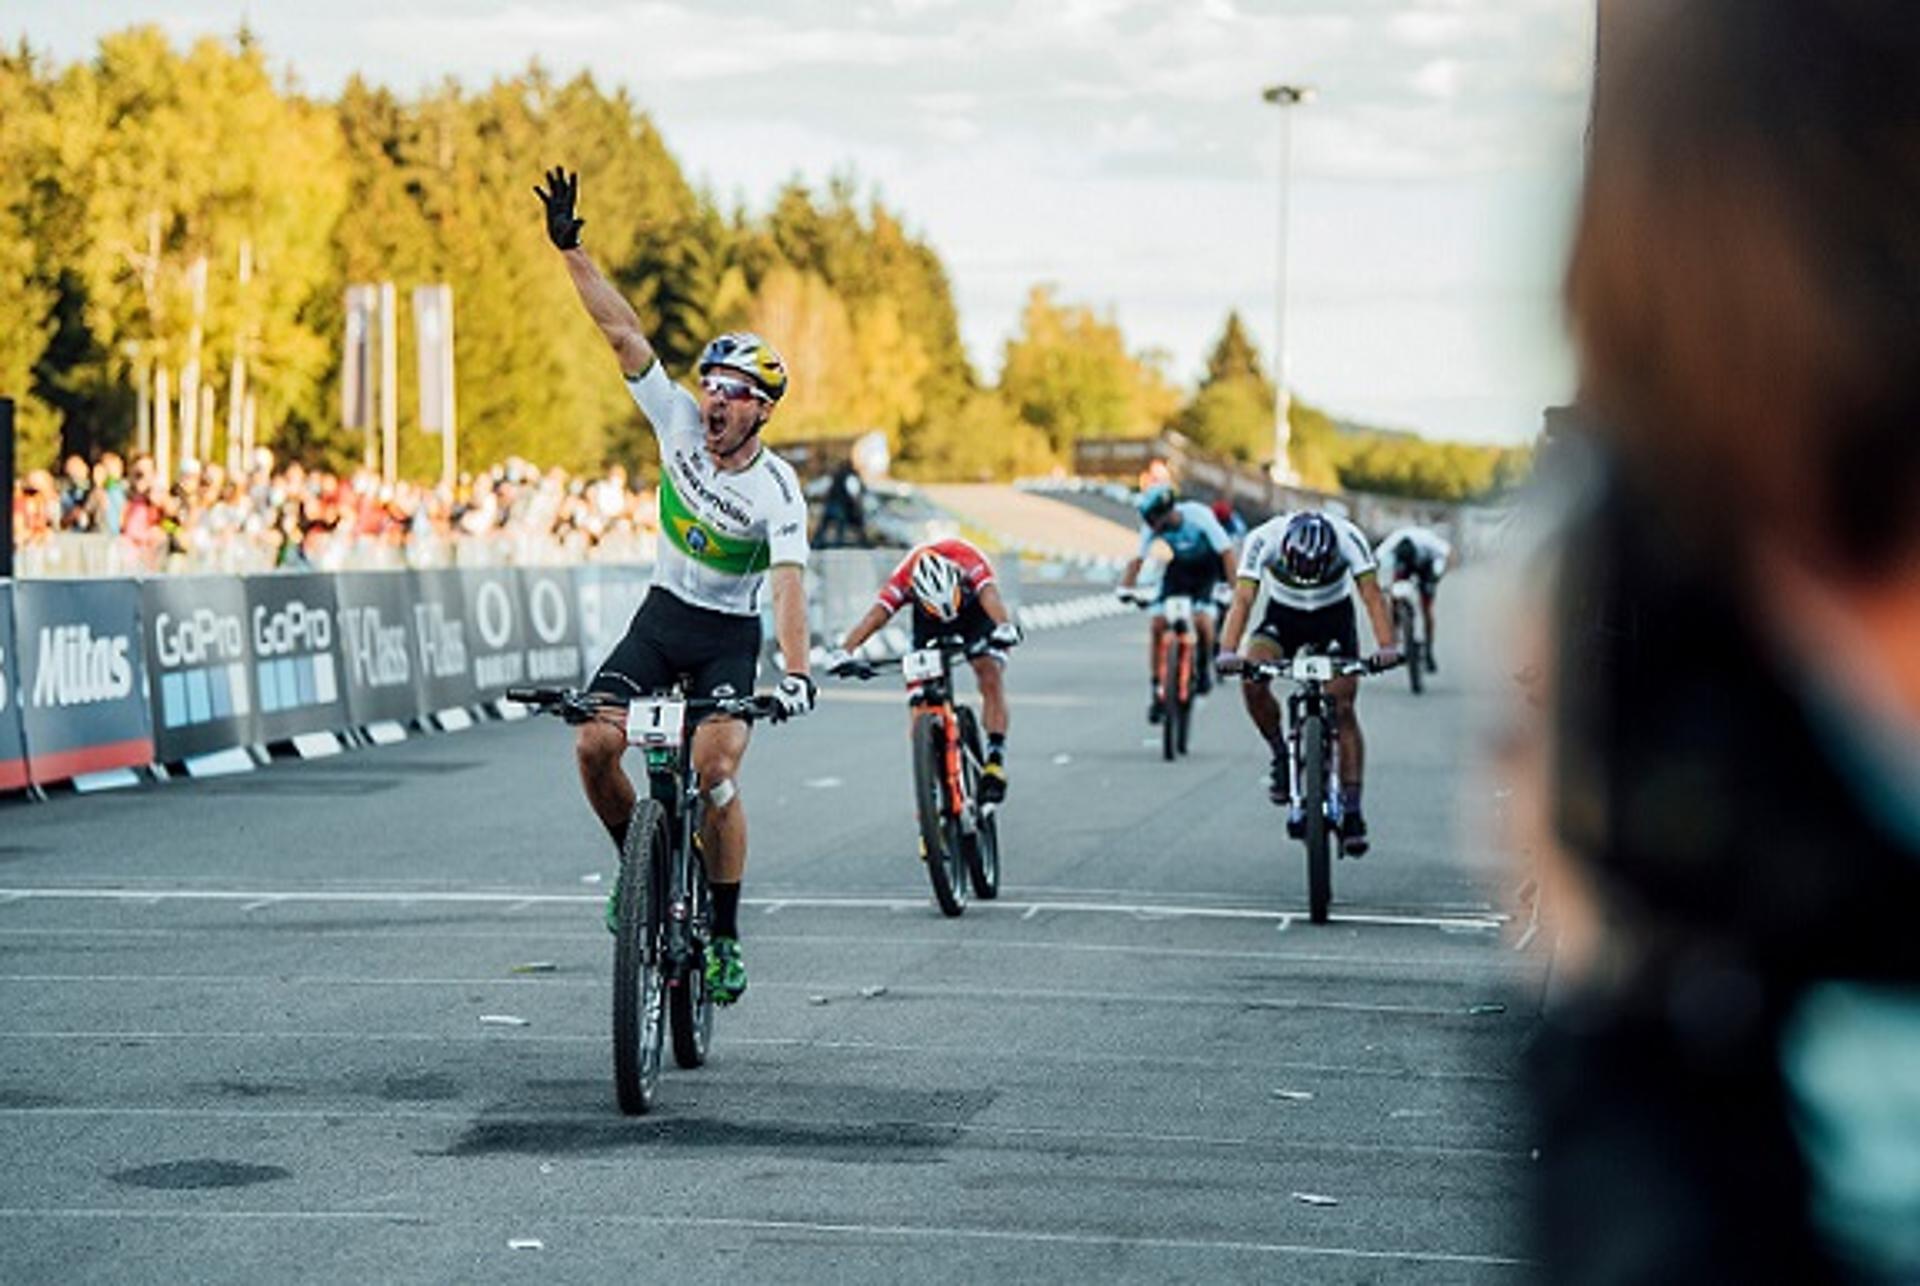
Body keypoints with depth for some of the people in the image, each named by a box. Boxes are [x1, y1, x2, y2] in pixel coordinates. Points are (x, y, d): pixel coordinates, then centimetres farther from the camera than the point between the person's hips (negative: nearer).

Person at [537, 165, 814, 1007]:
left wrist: (796, 672, -47)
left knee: (713, 774, -22)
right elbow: (622, 332, -12)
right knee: (595, 743, -17)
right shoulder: (680, 423, -10)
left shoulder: (777, 490, -20)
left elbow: (788, 585, -32)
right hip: (662, 615, 4)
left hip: (730, 637, -4)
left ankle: (725, 936, -6)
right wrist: (570, 250, -19)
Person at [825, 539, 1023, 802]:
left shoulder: (969, 563, -39)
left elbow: (990, 595, -54)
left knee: (990, 676, -23)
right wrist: (843, 652, -62)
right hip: (928, 622, 1)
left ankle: (996, 758, -21)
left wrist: (1004, 627, -75)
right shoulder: (904, 580, -36)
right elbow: (875, 614, -47)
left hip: (975, 609, -1)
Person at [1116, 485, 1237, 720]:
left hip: (1207, 566, -3)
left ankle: (1205, 667, 3)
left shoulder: (1198, 516, -32)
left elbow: (1226, 551, -31)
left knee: (1201, 619, -26)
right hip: (1178, 567, 3)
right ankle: (1156, 690, -3)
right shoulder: (1152, 525, -22)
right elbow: (1137, 559, -24)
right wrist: (1125, 588, -40)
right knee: (1158, 624, -13)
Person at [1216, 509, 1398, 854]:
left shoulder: (1348, 538, -30)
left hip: (1334, 616, -1)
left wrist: (1386, 647, -48)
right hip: (1283, 616, 1)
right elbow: (1243, 598, -34)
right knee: (1252, 681, -26)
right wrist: (1228, 651, -49)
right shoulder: (1263, 540, -30)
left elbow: (1372, 593, -34)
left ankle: (1352, 810, -7)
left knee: (1343, 708, -12)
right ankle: (1280, 755, -2)